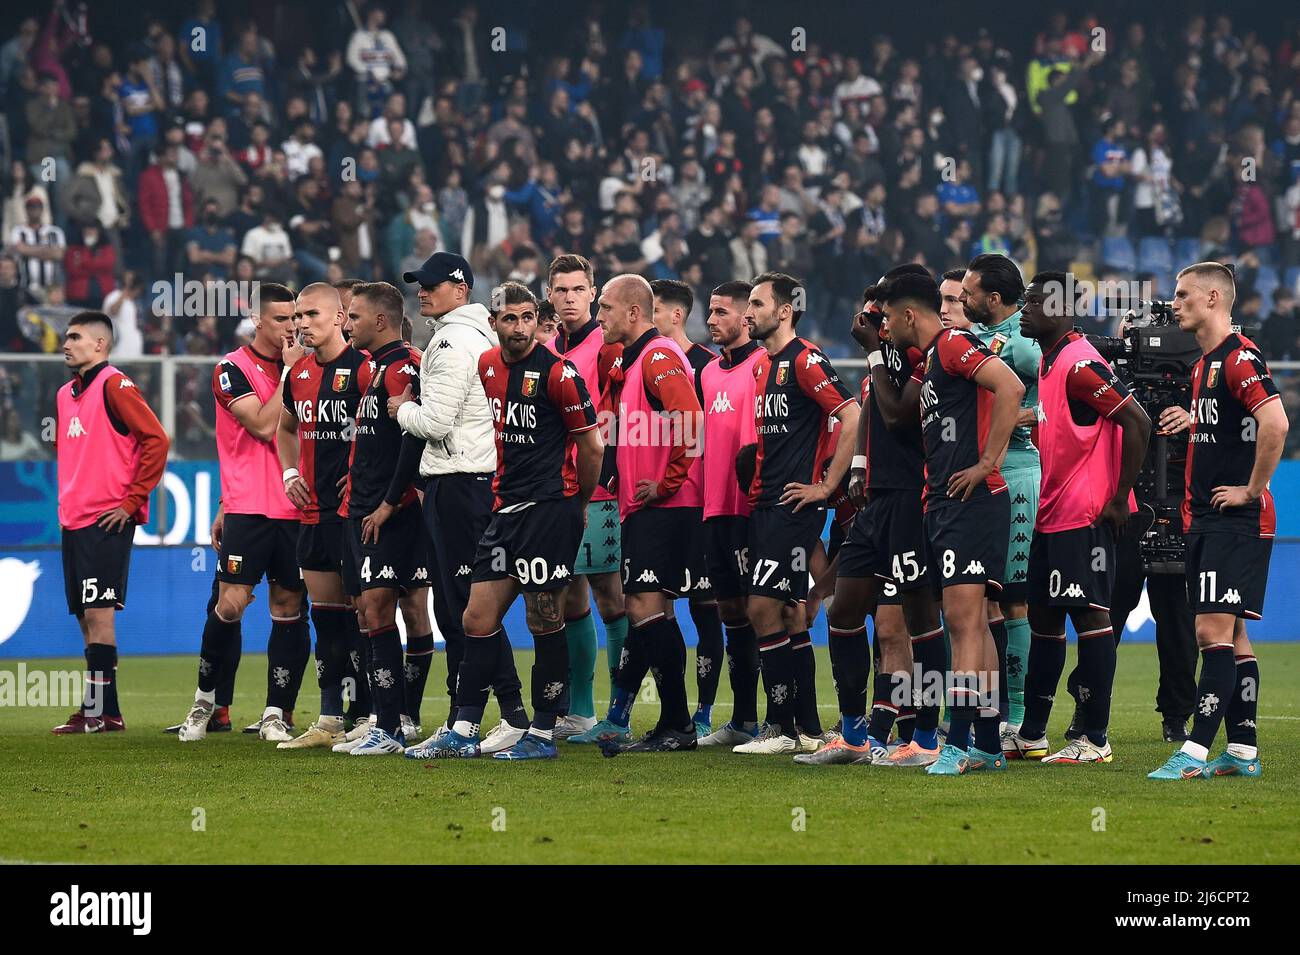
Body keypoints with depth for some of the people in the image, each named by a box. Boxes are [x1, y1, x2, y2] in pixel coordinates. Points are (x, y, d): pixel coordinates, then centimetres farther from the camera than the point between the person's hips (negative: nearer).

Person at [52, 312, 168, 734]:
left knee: (98, 612, -11)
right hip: (74, 521, 9)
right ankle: (104, 712, 11)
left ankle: (97, 711, -11)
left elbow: (156, 440, -15)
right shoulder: (66, 394, 17)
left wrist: (132, 500, -14)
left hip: (107, 521, -9)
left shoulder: (114, 386, -9)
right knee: (86, 616, 8)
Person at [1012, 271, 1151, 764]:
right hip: (1052, 518, 10)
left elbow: (1137, 423, -21)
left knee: (1089, 615, -7)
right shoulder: (1048, 362, 14)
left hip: (1084, 517, -10)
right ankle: (1031, 735, 20)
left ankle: (1094, 740, -5)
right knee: (1043, 616, 13)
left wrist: (1118, 498, -18)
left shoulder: (1079, 363, -16)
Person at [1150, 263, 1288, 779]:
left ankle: (1196, 752, -15)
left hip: (1237, 520, -10)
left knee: (1215, 631, -12)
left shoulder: (1240, 357, -14)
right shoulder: (1203, 364, 17)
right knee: (1230, 635, 10)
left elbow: (1275, 425, -26)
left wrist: (1251, 490, -20)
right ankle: (1243, 751, 13)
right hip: (1206, 520, 10)